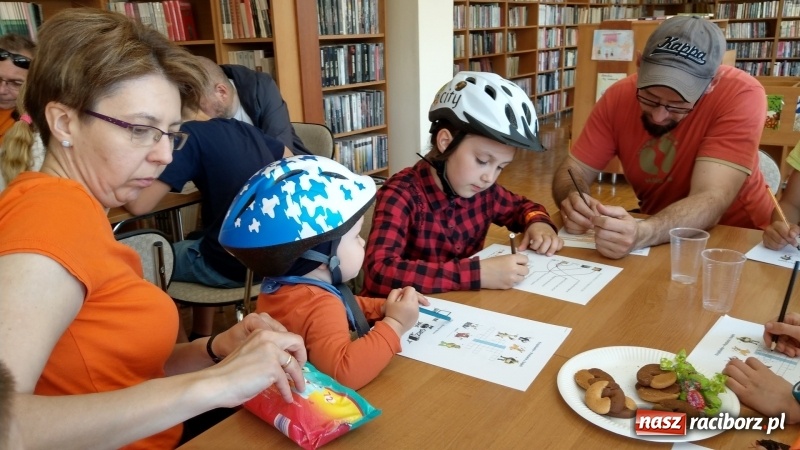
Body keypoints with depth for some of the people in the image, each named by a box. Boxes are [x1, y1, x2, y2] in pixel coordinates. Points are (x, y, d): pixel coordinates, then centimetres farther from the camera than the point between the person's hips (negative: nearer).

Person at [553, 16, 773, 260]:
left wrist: (641, 234, -46)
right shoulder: (619, 96, -12)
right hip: (655, 225, 3)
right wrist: (574, 200, -28)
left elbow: (711, 200, -28)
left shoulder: (740, 95, -21)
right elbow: (574, 169, -7)